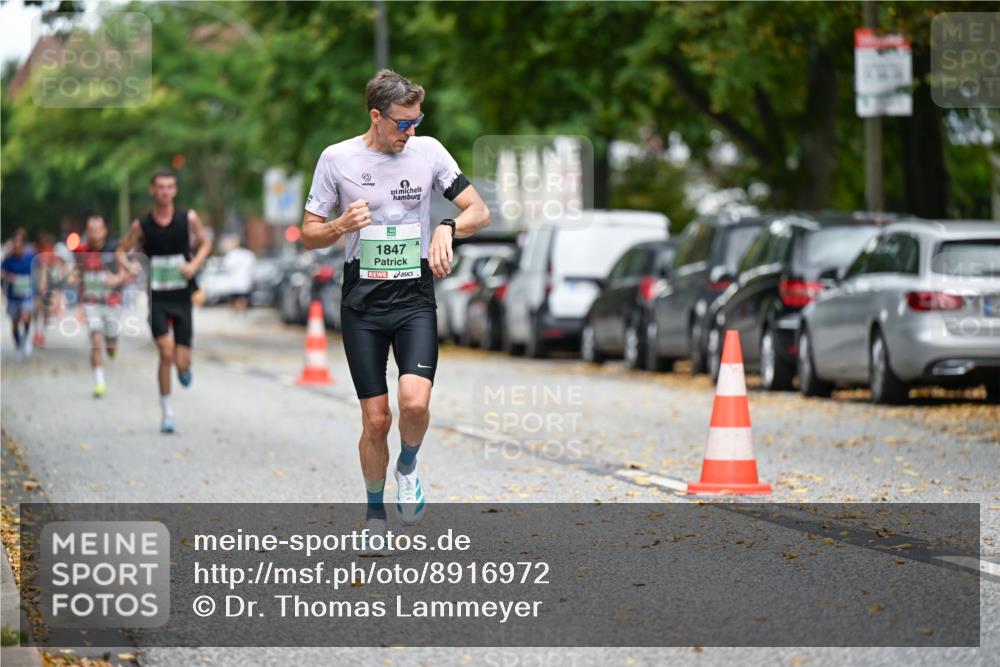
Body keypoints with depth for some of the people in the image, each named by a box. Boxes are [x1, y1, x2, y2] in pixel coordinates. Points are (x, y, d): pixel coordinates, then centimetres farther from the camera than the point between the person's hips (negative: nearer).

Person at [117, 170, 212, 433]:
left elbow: (205, 243, 13)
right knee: (166, 353, -15)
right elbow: (122, 251, 9)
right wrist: (129, 266, -14)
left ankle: (184, 368, 37)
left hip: (182, 296, 1)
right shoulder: (141, 225, -3)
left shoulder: (188, 218, -2)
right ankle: (166, 411, -1)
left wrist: (195, 264, -7)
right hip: (157, 298, -1)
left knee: (182, 362, -3)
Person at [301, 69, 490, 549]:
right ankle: (375, 513, 21)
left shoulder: (428, 150, 1)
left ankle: (408, 466, 12)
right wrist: (341, 226, -16)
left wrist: (447, 228, -16)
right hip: (362, 301, 0)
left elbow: (479, 211, 4)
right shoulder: (336, 159, -2)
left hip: (415, 297, 0)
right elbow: (308, 235, 4)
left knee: (415, 402, -21)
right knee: (376, 419, -1)